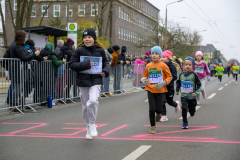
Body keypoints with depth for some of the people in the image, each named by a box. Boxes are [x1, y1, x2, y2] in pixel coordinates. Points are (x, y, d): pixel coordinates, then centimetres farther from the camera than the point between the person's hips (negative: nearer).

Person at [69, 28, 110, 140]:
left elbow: (106, 62, 16)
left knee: (93, 101, -23)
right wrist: (86, 64, -17)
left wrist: (106, 71, -5)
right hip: (83, 81, 1)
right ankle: (88, 128, 26)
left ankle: (92, 124, -3)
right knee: (85, 106, 9)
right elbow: (72, 64, -5)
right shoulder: (79, 50, -1)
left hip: (96, 81, -1)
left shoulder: (100, 50, 4)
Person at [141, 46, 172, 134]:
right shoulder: (148, 66, 4)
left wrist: (164, 82, -16)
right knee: (152, 109, -5)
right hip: (150, 90, 2)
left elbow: (169, 76, 1)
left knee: (158, 109, -1)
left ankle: (158, 114, 39)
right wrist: (143, 79, -5)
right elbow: (145, 75, 17)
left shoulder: (163, 65, -5)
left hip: (160, 90, -1)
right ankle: (152, 127, 12)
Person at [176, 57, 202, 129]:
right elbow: (178, 82, 18)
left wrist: (196, 93, -13)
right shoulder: (181, 75, -1)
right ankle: (185, 123, -1)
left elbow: (199, 84, -5)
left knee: (192, 113, 11)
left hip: (192, 96, -1)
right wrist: (177, 90, 13)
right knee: (184, 108, -15)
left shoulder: (194, 75, -10)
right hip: (183, 96, 1)